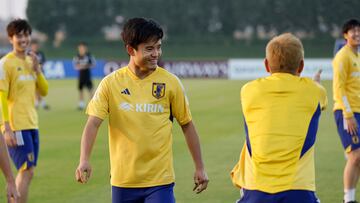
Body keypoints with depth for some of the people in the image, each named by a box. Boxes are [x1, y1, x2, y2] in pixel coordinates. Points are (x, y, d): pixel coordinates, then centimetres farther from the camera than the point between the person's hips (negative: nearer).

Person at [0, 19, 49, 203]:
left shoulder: (31, 61, 13)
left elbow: (44, 91, 14)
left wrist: (37, 69, -2)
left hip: (32, 124, 8)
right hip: (16, 126, -8)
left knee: (25, 172, 10)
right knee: (27, 171, -12)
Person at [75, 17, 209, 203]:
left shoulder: (170, 82, -2)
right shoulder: (111, 83, -2)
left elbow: (187, 125, 7)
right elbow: (93, 123, -7)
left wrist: (200, 168, 7)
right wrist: (84, 161, -22)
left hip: (160, 182, -1)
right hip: (123, 180, 1)